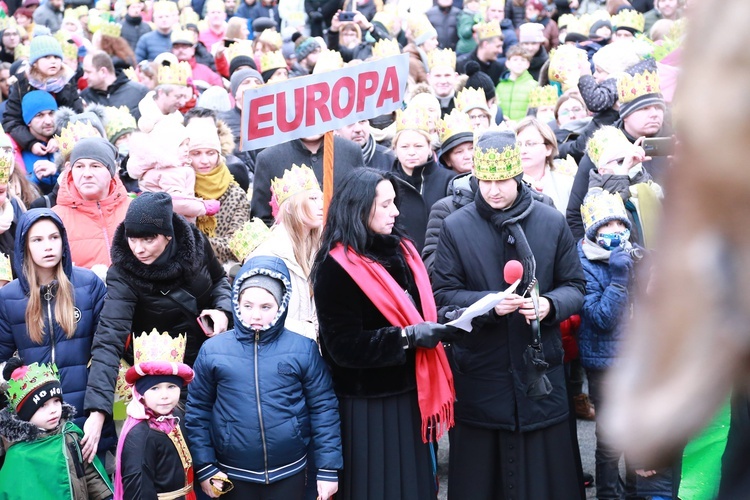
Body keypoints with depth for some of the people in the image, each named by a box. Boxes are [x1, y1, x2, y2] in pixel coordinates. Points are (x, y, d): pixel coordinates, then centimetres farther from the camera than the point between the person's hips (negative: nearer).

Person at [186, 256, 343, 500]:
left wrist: (328, 468, -4)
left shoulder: (303, 349, -5)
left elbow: (324, 408, -3)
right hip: (232, 475, 1)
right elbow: (198, 410, 3)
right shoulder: (212, 350, -4)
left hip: (289, 473, 0)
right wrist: (204, 466, 0)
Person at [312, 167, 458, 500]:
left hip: (411, 392, 7)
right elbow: (344, 345, -20)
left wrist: (440, 327, 2)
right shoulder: (336, 268, -15)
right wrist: (407, 337, -24)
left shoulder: (400, 250, 6)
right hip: (369, 404, -7)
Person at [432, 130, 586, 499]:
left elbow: (575, 287, 5)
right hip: (479, 375, 0)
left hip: (540, 370, 1)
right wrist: (489, 304, -20)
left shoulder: (552, 223, 0)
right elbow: (442, 294, -3)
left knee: (544, 469, 7)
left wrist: (550, 304, -17)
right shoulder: (455, 227, -2)